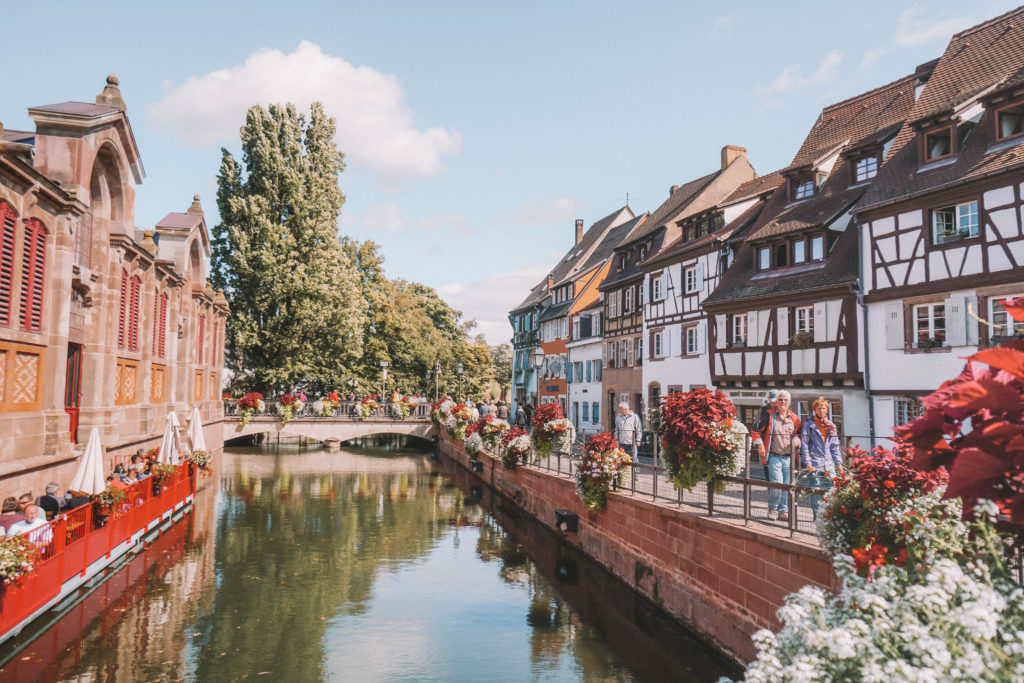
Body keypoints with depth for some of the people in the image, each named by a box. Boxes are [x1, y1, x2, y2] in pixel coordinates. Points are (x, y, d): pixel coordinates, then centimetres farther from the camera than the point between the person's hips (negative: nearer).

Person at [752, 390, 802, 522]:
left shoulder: (794, 418, 12)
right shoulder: (769, 415, 1)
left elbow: (799, 433, 22)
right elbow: (756, 431, 4)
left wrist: (797, 440, 1)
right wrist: (759, 444, -8)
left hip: (789, 457, 4)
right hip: (774, 456, -4)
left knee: (787, 485, 5)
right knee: (777, 483, -12)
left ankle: (783, 511, 18)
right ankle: (772, 509, 8)